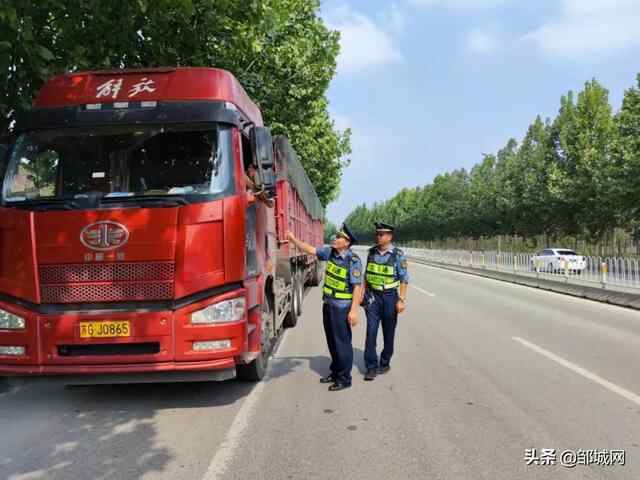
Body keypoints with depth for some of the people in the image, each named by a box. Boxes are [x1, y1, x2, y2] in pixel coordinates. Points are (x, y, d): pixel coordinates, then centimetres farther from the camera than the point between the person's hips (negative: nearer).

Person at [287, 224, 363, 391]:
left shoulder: (353, 260, -18)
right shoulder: (330, 252, 3)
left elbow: (357, 286, -19)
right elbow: (311, 250, 10)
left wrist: (354, 310, -22)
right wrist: (293, 239, 1)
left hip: (342, 307, -8)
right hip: (328, 303, 8)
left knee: (342, 342, 1)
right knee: (331, 340, 17)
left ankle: (344, 379, 14)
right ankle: (335, 372, 33)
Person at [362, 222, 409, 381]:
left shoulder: (398, 254, -8)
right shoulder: (372, 252, 4)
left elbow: (404, 279, -7)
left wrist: (401, 300, -12)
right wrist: (363, 293, 11)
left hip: (389, 296, -2)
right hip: (372, 296, 3)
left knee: (388, 332, 9)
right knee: (371, 331, -5)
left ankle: (385, 363, 25)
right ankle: (371, 367, 1)